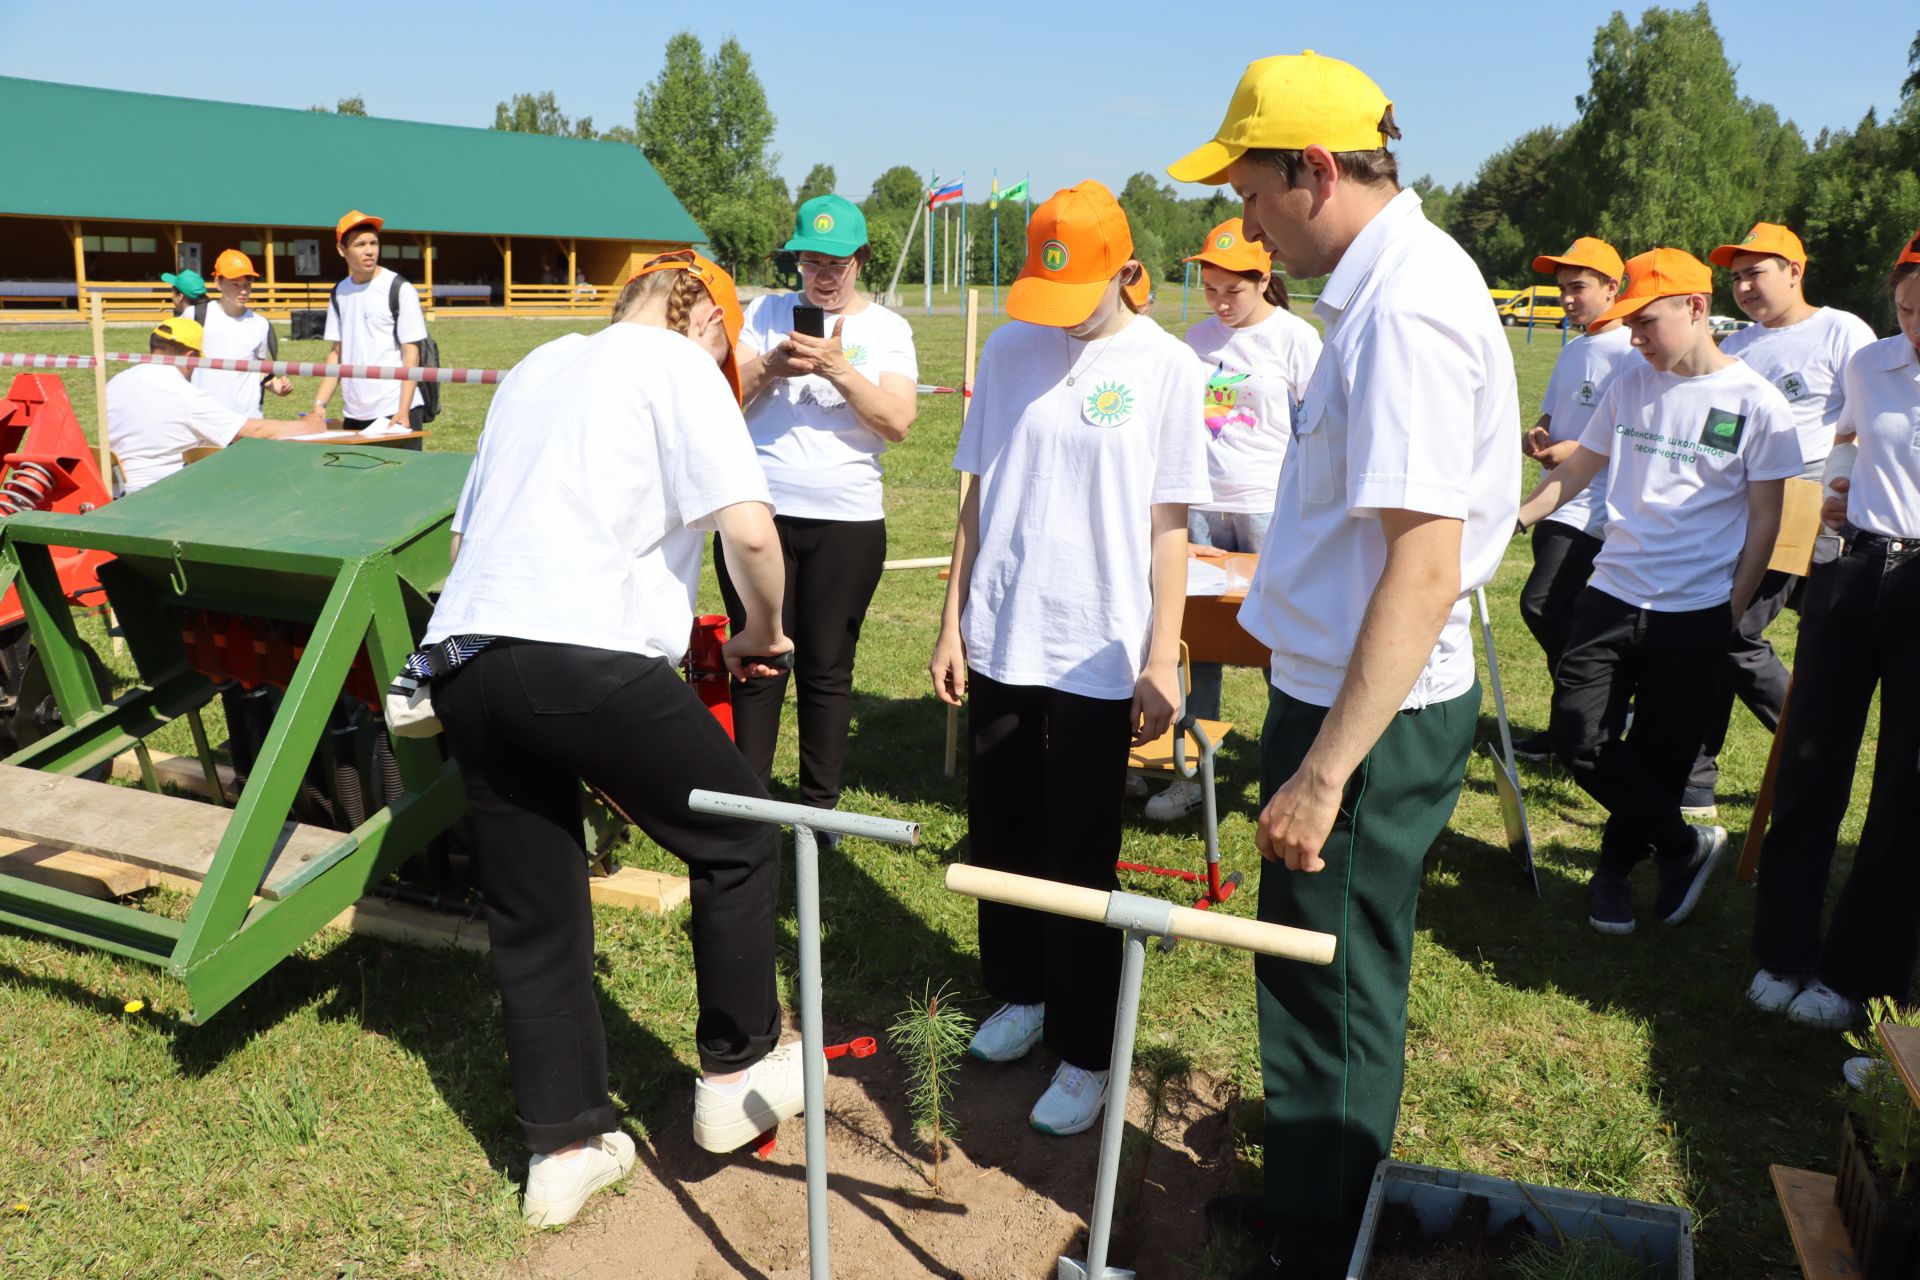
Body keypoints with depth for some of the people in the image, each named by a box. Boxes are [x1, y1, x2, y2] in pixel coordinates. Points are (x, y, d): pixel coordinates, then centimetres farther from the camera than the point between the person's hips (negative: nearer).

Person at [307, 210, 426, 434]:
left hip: (395, 413, -5)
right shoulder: (340, 293, 11)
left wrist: (403, 411, -15)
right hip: (353, 415, 5)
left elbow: (411, 352, -7)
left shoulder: (399, 289, -4)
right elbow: (337, 352, 15)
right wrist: (319, 403, 4)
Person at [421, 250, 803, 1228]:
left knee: (532, 921, 15)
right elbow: (749, 528, -9)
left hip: (462, 658, 8)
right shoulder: (679, 362, 5)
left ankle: (563, 1150, 26)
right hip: (585, 658, -7)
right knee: (738, 840, 12)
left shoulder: (536, 367, 27)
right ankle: (737, 1074, 24)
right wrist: (763, 630, 8)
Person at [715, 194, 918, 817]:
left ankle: (820, 801, 21)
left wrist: (838, 369, -18)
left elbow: (898, 422, -6)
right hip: (760, 513, 1)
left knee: (827, 668, 6)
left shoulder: (886, 328, 6)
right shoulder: (765, 314, 9)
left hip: (847, 523, -1)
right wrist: (769, 367, -16)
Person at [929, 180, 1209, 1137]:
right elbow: (977, 498, 8)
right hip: (998, 642, 4)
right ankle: (1019, 995, 35)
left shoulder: (1166, 367, -4)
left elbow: (1168, 526, -4)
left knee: (1080, 861, 3)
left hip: (1098, 655, -4)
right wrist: (952, 624, 6)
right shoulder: (1010, 350, 5)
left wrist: (1162, 661, -7)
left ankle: (1083, 1056, 18)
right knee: (1000, 835, 14)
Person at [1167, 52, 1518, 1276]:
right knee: (1327, 977, 22)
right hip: (1349, 691, 10)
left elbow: (1425, 568, -27)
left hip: (1372, 715, -10)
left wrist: (1324, 771, -25)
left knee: (1333, 994, 6)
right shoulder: (1395, 277, 10)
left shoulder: (1404, 304, -21)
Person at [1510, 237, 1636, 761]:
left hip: (1594, 507, -9)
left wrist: (1580, 450, -21)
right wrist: (1536, 436, 2)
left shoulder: (1629, 352, -11)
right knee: (1560, 612, 12)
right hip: (1557, 505, 9)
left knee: (1541, 604, -17)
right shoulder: (1572, 350, 17)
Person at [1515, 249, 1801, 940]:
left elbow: (1764, 517, -1)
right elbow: (1576, 471, 16)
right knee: (1578, 736, -5)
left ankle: (1616, 865, 27)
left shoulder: (1756, 403, -4)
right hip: (1611, 595, 4)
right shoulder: (1629, 388, 7)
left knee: (1660, 753, 5)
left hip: (1695, 610, -3)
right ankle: (1684, 844, 14)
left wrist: (1731, 612, -4)